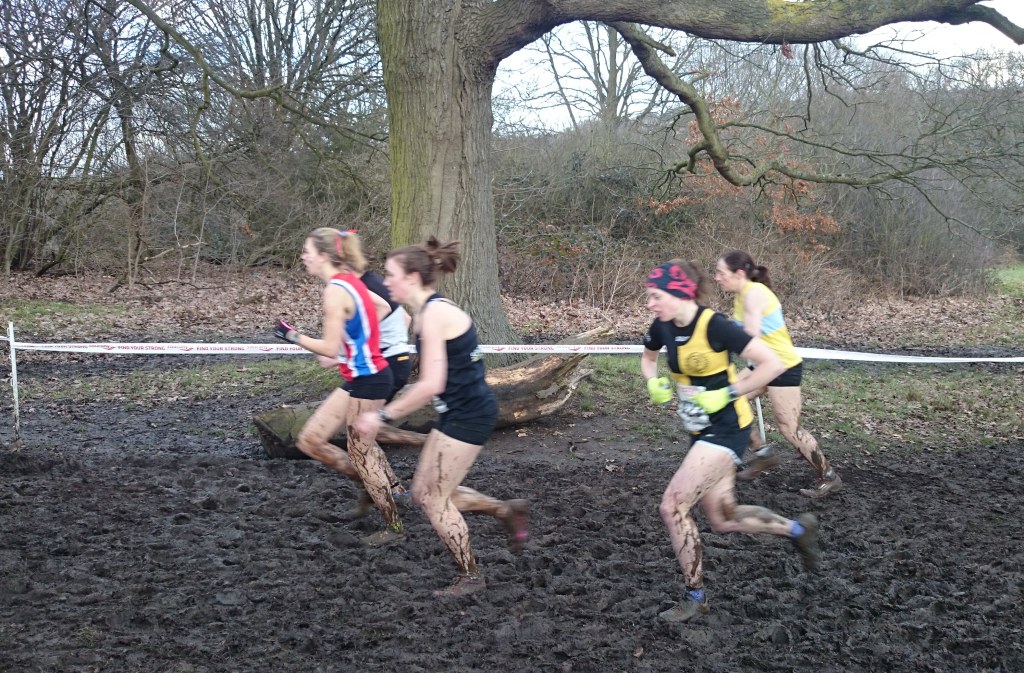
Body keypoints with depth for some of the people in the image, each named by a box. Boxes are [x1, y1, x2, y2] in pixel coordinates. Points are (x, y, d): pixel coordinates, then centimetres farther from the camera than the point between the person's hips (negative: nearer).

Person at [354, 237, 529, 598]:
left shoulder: (434, 314, -21)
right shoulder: (426, 311, 9)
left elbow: (431, 384, -28)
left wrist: (383, 415, -21)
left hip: (469, 414, -10)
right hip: (458, 412, 10)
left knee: (434, 499, 0)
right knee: (425, 493, 14)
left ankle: (470, 576, 16)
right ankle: (509, 510, 24)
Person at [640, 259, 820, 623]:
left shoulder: (714, 325, -23)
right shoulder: (663, 327, -3)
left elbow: (772, 364, -24)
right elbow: (648, 357, 20)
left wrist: (727, 394, -22)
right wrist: (654, 383, -1)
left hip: (726, 429, -8)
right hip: (700, 430, 8)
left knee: (673, 506, -14)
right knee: (725, 520, 14)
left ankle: (694, 596, 3)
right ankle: (798, 528, 36)